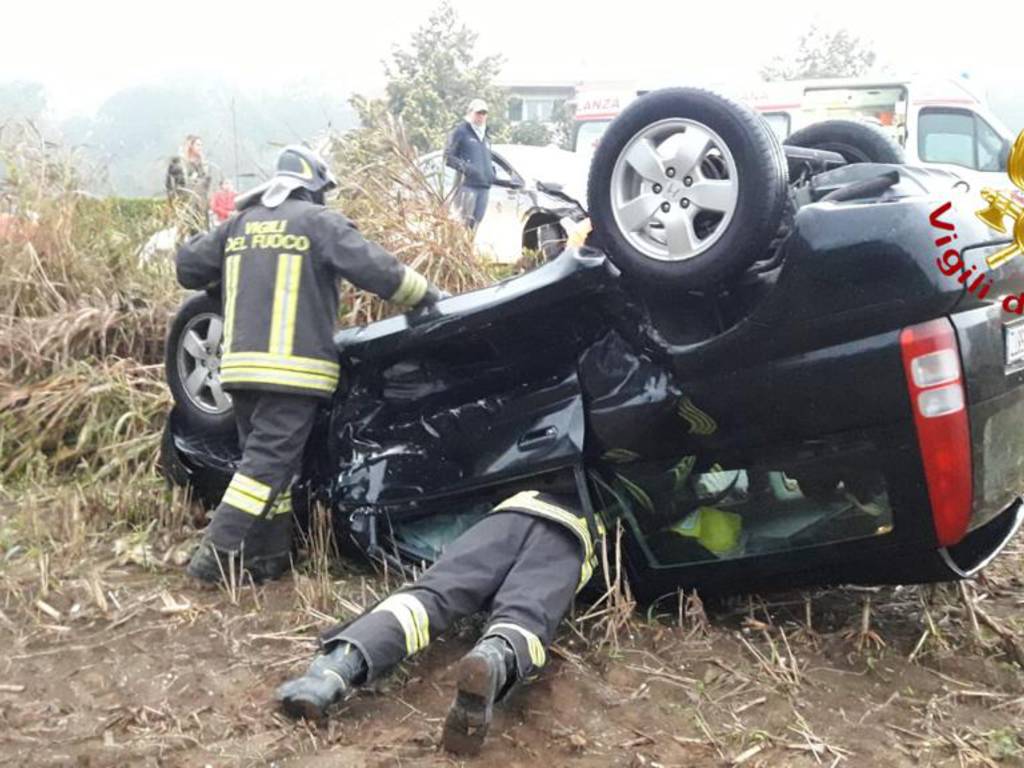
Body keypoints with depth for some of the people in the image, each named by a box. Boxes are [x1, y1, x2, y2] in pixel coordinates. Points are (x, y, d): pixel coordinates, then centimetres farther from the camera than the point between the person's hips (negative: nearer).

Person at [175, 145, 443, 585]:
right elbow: (373, 267, -9)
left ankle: (268, 555, 15)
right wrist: (424, 294, 3)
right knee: (269, 461, -4)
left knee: (263, 457, 13)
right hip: (293, 368, -6)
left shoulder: (240, 225, 15)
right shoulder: (317, 221, 0)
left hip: (240, 365, 6)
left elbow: (187, 266, 17)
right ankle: (216, 554, -7)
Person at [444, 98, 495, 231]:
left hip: (484, 186, 7)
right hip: (467, 185, -7)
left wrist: (492, 172, 14)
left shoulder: (485, 137, 27)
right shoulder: (461, 131, 4)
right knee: (464, 222, -13)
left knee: (475, 224, 4)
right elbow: (448, 156, -2)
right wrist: (464, 166, -17)